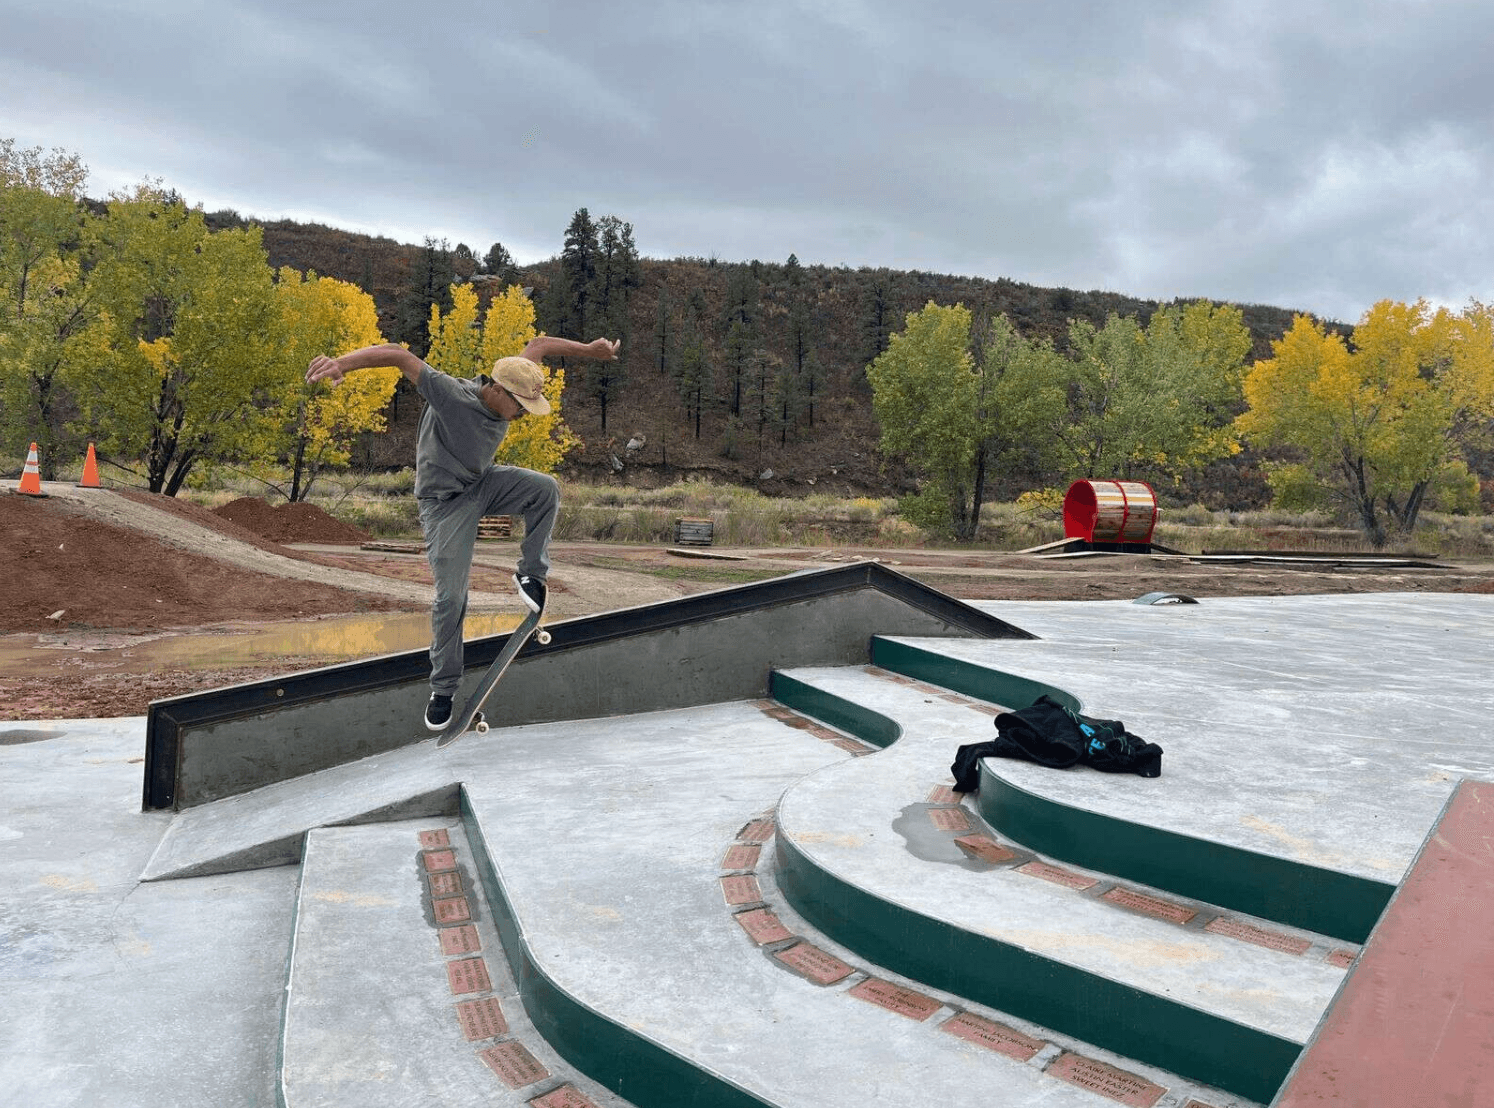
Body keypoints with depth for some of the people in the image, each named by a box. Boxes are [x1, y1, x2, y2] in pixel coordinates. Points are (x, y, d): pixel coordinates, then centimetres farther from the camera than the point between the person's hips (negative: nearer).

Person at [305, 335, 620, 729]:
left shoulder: (508, 387, -12)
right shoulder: (450, 394, -31)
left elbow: (539, 345, 2)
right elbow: (398, 355, -37)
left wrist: (589, 350, -2)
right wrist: (341, 363, -50)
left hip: (484, 482, 6)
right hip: (446, 500, -6)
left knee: (546, 488, -21)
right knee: (451, 596, -7)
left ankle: (531, 573, -4)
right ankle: (443, 689, 10)